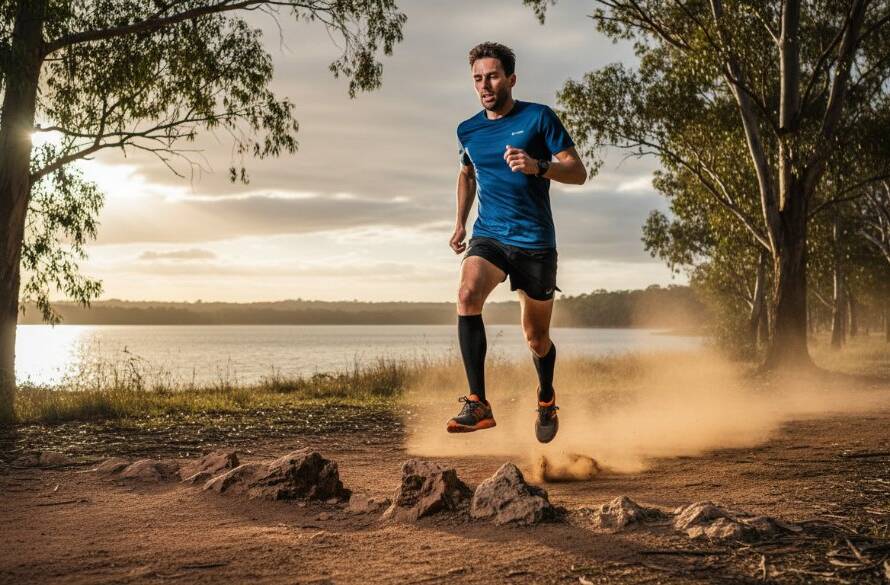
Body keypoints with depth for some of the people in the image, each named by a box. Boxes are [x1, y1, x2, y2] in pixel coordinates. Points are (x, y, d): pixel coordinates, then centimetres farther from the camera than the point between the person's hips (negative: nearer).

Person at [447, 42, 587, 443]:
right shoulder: (468, 131, 9)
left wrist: (537, 167, -24)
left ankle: (546, 399, 38)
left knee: (536, 338, 6)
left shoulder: (539, 118, -3)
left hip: (535, 241, -2)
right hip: (488, 236, 2)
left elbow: (578, 173, -6)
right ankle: (478, 404, -30)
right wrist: (460, 224, 19)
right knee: (468, 295, -29)